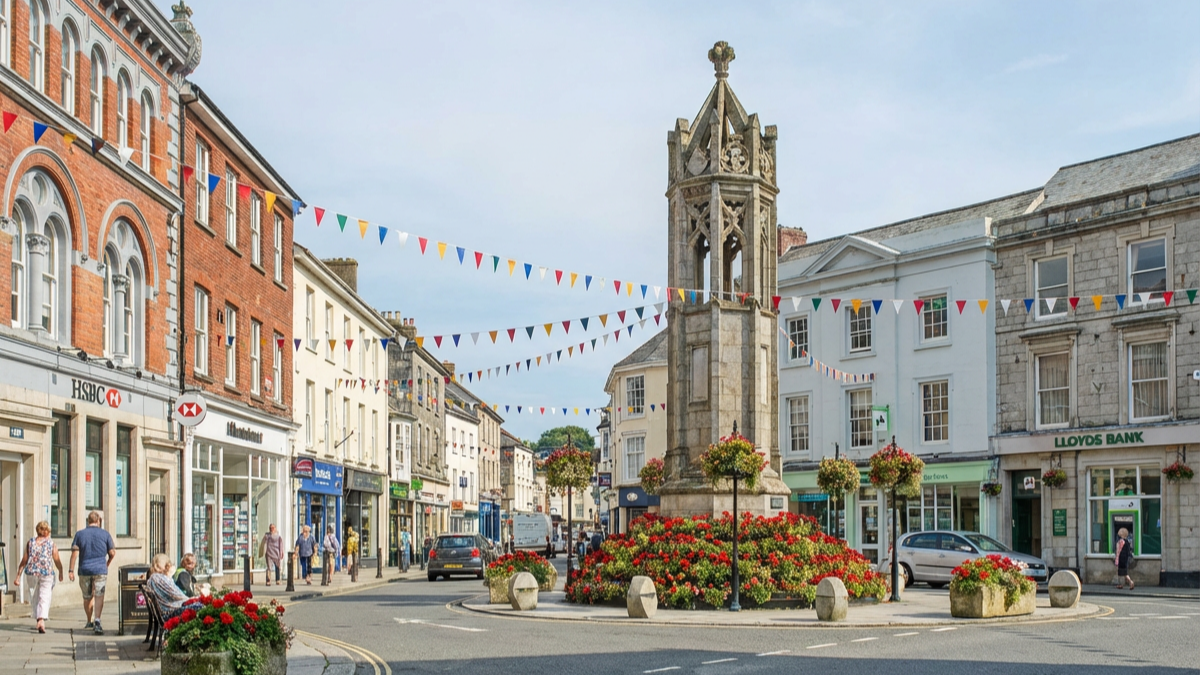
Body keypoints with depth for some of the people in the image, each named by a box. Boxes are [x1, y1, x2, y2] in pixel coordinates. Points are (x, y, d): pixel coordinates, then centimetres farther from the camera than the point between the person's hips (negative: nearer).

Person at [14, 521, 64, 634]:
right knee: (45, 598, -4)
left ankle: (38, 620, 20)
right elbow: (57, 561, 2)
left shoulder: (30, 542, 5)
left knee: (35, 599, 16)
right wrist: (61, 573, 19)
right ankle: (42, 620, -22)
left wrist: (18, 576, 4)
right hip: (47, 573, -2)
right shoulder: (51, 543, 1)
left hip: (32, 573, 2)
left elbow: (24, 560, 1)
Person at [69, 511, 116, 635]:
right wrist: (108, 563, 20)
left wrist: (71, 570, -3)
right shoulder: (105, 534, 1)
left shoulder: (79, 534, 4)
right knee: (99, 596, -8)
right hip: (100, 570, -2)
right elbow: (112, 553, 1)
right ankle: (97, 621, -26)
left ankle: (90, 622, 30)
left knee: (87, 597, 16)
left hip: (84, 570, 2)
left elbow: (74, 553, -4)